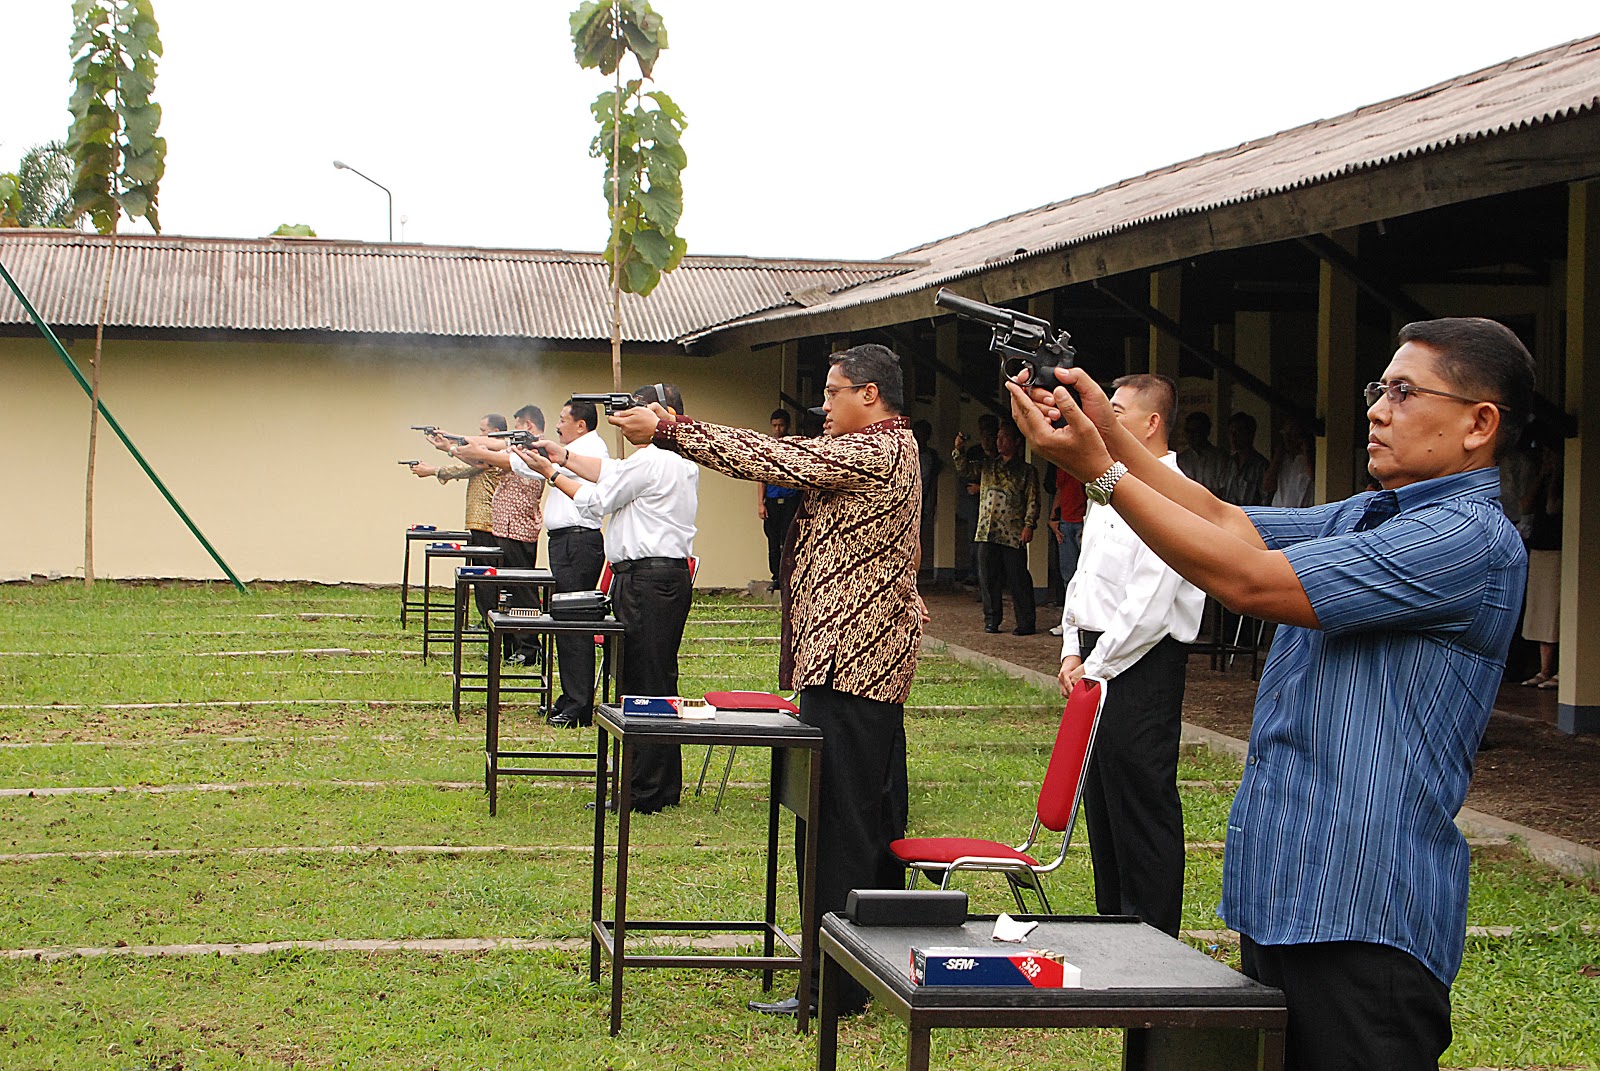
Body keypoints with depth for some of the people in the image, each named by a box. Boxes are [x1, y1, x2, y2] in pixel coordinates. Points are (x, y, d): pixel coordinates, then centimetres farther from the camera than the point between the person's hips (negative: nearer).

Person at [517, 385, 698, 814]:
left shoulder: (650, 460, -14)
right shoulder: (680, 460, 16)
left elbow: (596, 500, -5)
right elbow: (610, 471, 21)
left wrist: (549, 472, 6)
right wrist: (561, 454, 18)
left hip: (646, 579, -10)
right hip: (673, 575, 10)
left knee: (642, 685, -6)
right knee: (659, 682, 14)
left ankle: (645, 793, -3)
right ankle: (665, 788, 19)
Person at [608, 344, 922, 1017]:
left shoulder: (876, 451, -14)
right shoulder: (885, 448, 20)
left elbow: (773, 460, -18)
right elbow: (783, 456, 17)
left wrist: (666, 431, -13)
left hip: (847, 658, -11)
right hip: (877, 657, 11)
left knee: (836, 820, -9)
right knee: (875, 815, 16)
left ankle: (836, 984, -7)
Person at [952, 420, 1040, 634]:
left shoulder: (1026, 471, 5)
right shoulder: (986, 467, 18)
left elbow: (1033, 501, 0)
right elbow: (964, 471, 16)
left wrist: (1029, 524, -11)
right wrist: (959, 450, 2)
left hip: (1013, 535, -4)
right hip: (986, 533, 4)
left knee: (1018, 580, -5)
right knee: (988, 578, 5)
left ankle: (1026, 622, 0)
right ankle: (992, 620, 14)